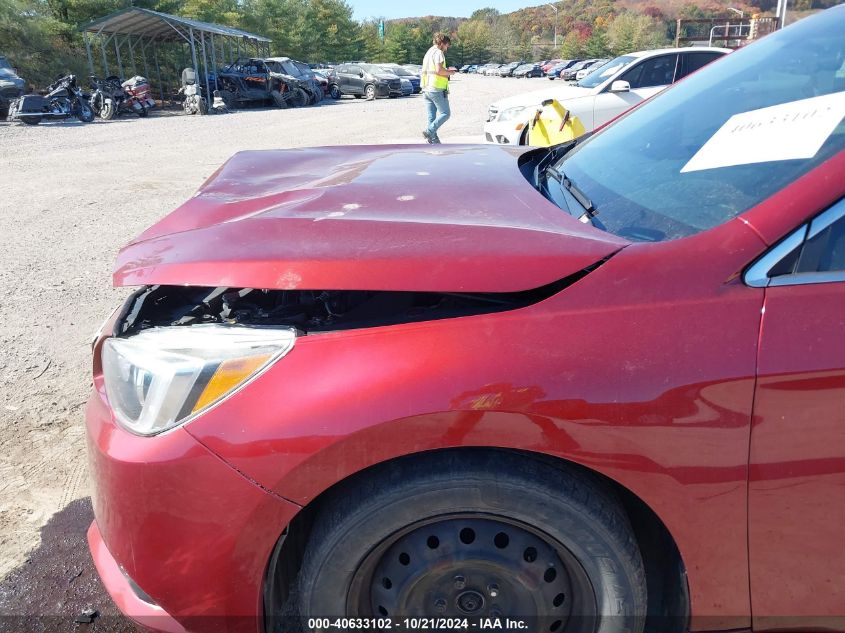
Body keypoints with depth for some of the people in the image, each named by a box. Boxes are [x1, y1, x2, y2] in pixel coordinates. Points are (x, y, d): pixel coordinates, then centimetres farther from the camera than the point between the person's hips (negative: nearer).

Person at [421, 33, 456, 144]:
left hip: (426, 89, 9)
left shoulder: (428, 53, 21)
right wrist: (450, 73, -4)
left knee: (432, 117, 8)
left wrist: (446, 70, 19)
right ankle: (429, 131, -15)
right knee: (445, 114, -2)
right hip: (437, 89, -9)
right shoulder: (438, 52, -8)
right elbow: (439, 70, -21)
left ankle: (434, 140, 7)